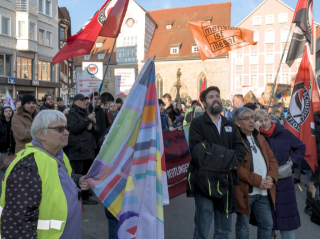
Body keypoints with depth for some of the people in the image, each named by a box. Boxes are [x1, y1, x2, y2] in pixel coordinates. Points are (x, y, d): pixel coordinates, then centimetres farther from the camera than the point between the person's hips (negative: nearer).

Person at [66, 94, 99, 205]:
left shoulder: (87, 113, 21)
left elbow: (96, 129, 17)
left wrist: (92, 126, -5)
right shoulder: (72, 114, -3)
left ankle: (85, 197, 24)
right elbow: (75, 128, -18)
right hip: (78, 150, -8)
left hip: (89, 149, 8)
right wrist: (87, 119, -16)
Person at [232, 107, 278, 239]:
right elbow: (236, 166, -18)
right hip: (245, 191, -6)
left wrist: (271, 177, -6)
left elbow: (272, 159, 13)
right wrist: (258, 181, -18)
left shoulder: (260, 138, 16)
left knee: (267, 224, 15)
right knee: (243, 226, 9)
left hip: (263, 191, 7)